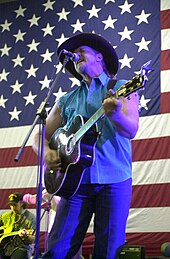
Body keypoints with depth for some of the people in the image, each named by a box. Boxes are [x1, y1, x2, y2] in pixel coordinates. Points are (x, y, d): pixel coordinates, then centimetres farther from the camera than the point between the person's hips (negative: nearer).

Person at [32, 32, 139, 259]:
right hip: (76, 179, 3)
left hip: (114, 179, -3)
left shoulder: (122, 88, 6)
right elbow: (41, 136, 18)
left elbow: (131, 131, -9)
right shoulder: (67, 100, 18)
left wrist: (114, 113, -30)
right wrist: (46, 152, -4)